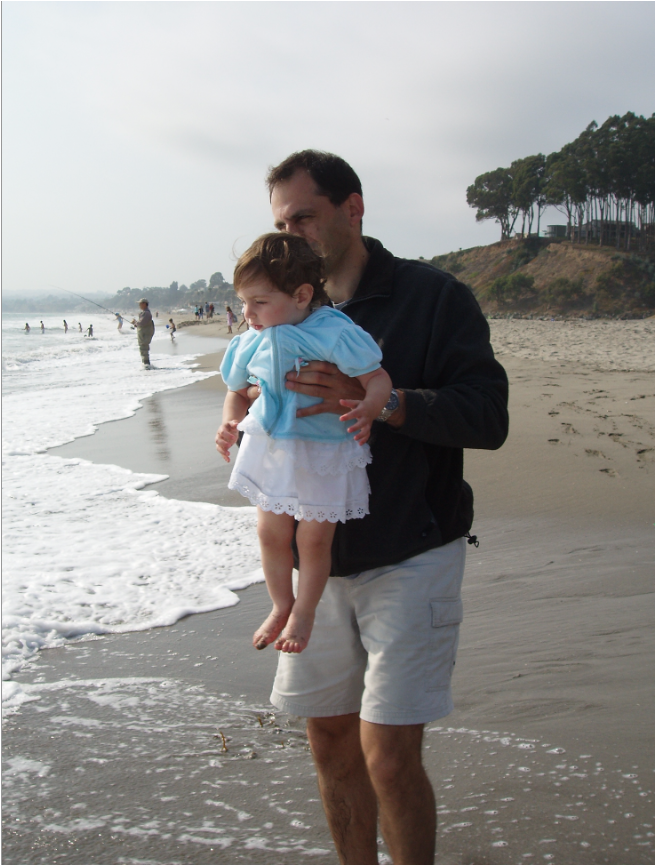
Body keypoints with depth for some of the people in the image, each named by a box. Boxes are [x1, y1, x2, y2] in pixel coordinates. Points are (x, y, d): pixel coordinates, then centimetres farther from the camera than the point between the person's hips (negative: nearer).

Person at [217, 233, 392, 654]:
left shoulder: (334, 334, -20)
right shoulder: (254, 343, 1)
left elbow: (378, 379, -20)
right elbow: (238, 390, 18)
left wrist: (368, 409, -40)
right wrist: (229, 425, 4)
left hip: (324, 455, -5)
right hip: (272, 452, 5)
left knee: (313, 539, 5)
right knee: (271, 533, 12)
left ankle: (304, 613, 29)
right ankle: (281, 605, 37)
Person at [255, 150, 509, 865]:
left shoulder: (433, 297, -6)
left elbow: (487, 417, -14)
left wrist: (378, 400, -28)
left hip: (409, 558, -5)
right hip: (318, 558, 5)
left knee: (388, 755, -7)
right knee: (330, 742, 12)